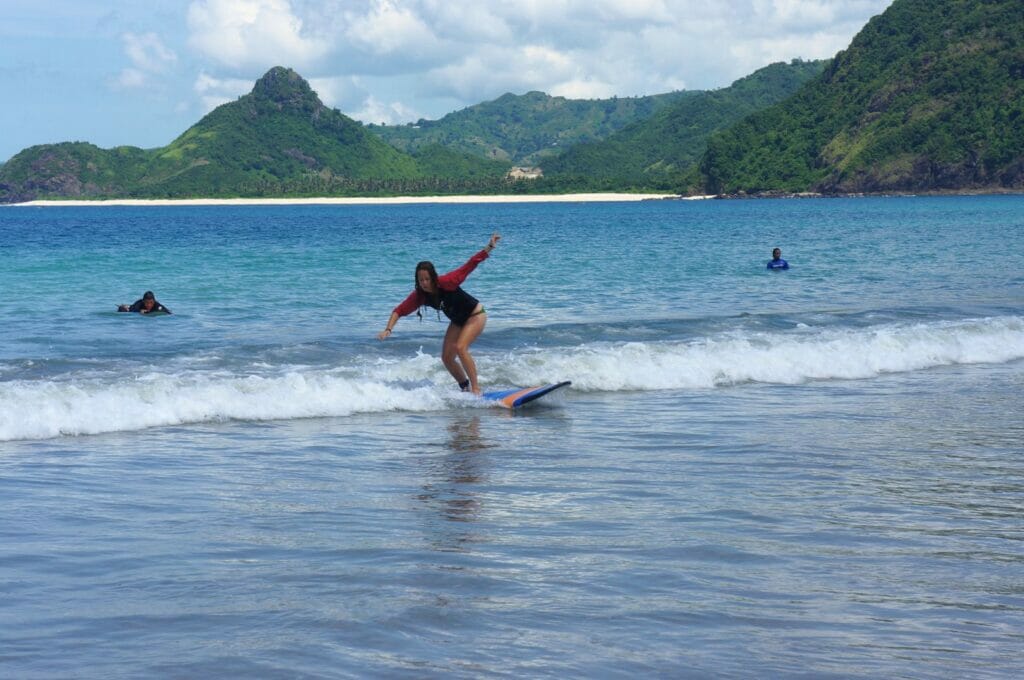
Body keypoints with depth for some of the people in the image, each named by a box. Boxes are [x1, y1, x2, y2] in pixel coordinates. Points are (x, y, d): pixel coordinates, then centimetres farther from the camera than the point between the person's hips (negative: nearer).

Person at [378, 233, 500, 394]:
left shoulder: (446, 283, -31)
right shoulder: (419, 295, -16)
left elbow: (470, 265, -33)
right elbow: (399, 311, -13)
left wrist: (489, 248, -42)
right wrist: (388, 329, -28)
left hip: (475, 315, -7)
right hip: (457, 321, 7)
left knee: (460, 348, -25)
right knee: (446, 357, 1)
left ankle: (476, 388, -18)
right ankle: (465, 387, 20)